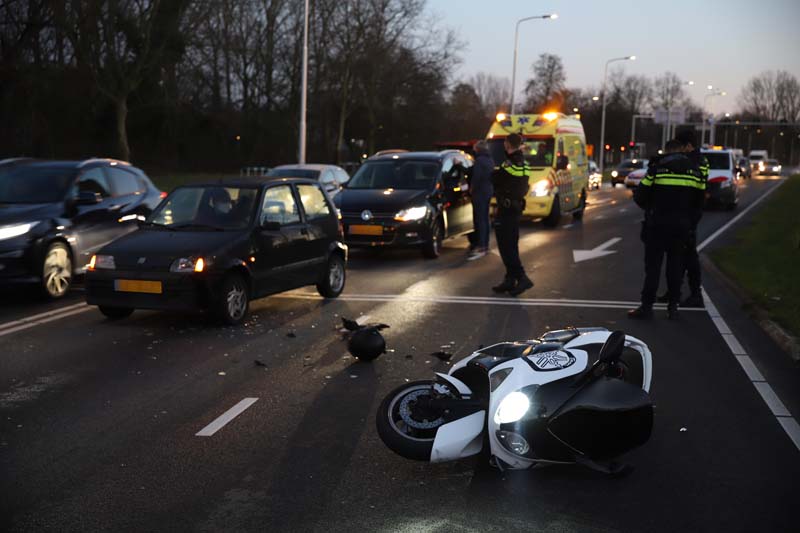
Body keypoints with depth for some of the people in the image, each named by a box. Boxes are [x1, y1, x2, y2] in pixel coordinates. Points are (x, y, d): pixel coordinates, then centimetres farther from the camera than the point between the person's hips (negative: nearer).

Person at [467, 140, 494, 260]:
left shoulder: (479, 160, -17)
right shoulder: (490, 160, 14)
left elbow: (476, 176, -21)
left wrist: (472, 188, -7)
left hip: (480, 192, -10)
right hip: (488, 191, 10)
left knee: (479, 220, -11)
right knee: (484, 219, 16)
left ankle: (480, 247, -16)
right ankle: (485, 245, 22)